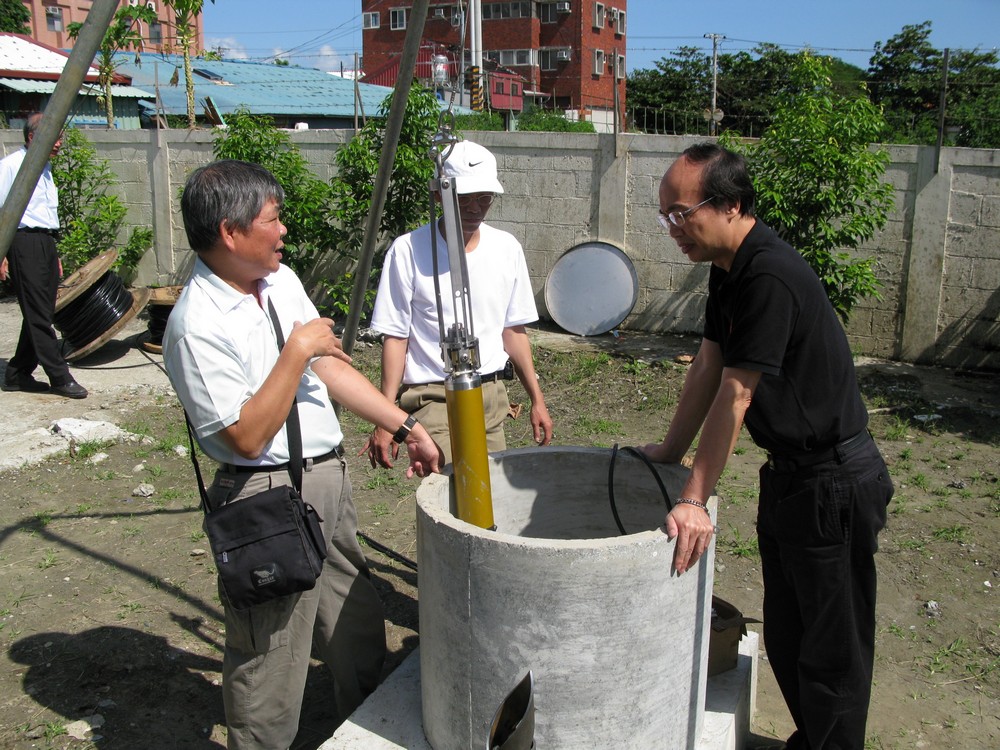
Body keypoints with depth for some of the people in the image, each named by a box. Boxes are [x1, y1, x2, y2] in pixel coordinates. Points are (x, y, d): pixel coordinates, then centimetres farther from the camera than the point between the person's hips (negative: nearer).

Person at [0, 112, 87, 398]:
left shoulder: (44, 167, 18)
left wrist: (55, 255, 21)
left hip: (46, 243, 9)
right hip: (24, 243, -9)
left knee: (41, 313, 9)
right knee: (38, 315, -6)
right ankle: (60, 378, -4)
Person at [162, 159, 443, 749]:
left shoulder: (282, 279, 6)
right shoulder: (197, 325, -21)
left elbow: (331, 365, 10)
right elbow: (248, 436, -23)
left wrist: (408, 427, 9)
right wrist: (297, 350, -21)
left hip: (330, 479, 9)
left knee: (361, 633, 23)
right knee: (271, 666, 6)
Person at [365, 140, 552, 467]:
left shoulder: (507, 248, 6)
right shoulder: (408, 250, -7)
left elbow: (513, 330, 13)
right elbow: (395, 338, -5)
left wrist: (536, 400, 12)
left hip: (492, 394, 5)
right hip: (434, 399, -4)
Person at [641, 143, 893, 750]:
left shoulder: (770, 277, -26)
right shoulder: (729, 269, 5)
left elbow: (734, 396, -25)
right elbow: (706, 370, 11)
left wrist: (694, 500, -20)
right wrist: (670, 452, 16)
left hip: (833, 483, -10)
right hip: (791, 474, 10)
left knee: (831, 650, 4)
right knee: (785, 636, 21)